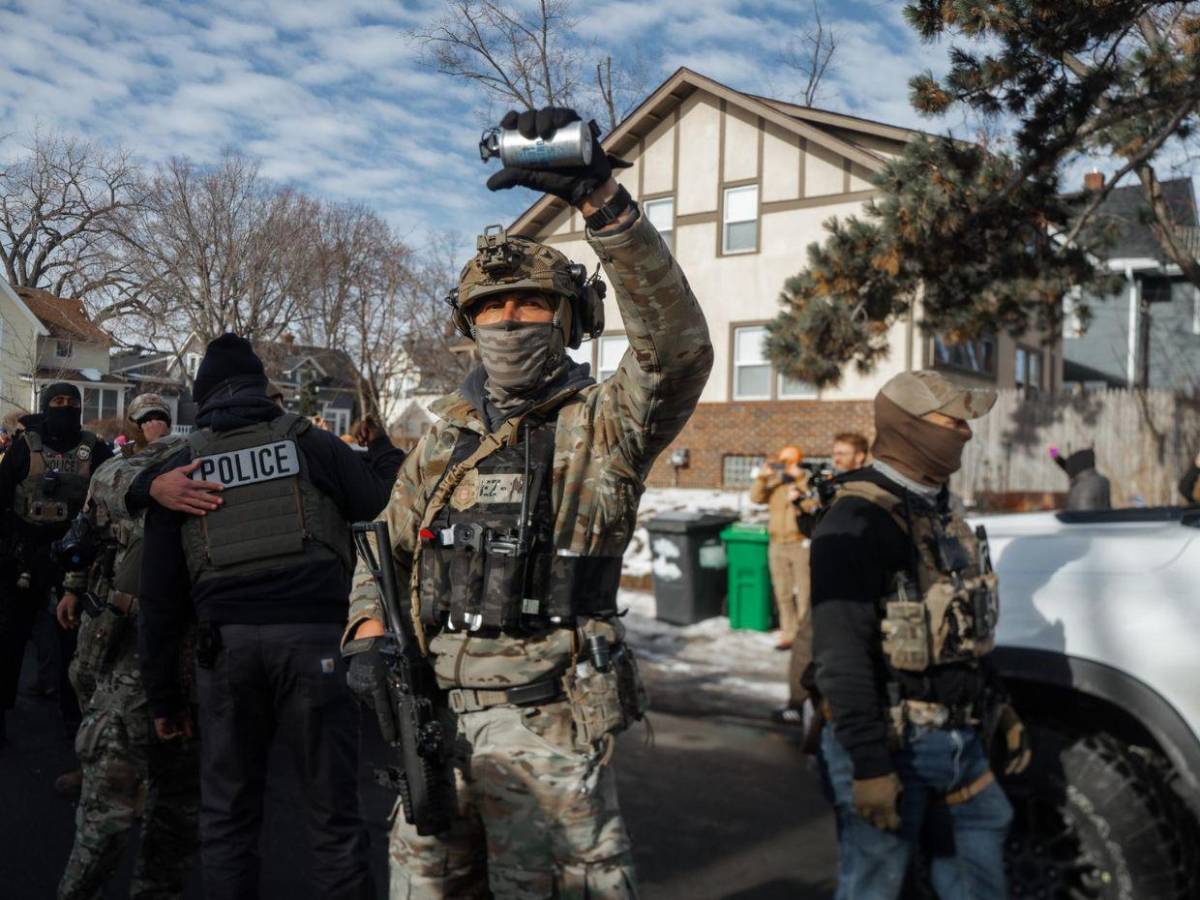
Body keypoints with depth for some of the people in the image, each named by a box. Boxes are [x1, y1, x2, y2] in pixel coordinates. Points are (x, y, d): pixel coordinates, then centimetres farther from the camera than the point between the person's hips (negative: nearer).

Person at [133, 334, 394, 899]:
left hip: (225, 641, 2)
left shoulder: (180, 470, 12)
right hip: (312, 635, -1)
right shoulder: (313, 445, 7)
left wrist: (163, 697, 17)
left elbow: (160, 595, 11)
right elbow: (385, 512, 7)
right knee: (332, 813, 5)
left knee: (227, 815, 13)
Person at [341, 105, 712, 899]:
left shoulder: (603, 425, -5)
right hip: (435, 716, 6)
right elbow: (387, 545, 21)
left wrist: (600, 196, -34)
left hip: (546, 723, -5)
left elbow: (678, 345, -25)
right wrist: (369, 632, 2)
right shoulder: (447, 433, 11)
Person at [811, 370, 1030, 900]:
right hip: (890, 745, -8)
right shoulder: (857, 522, -16)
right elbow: (840, 654, -22)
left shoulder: (937, 512, 13)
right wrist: (868, 766, -24)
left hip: (956, 738, 9)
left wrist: (1000, 711, 22)